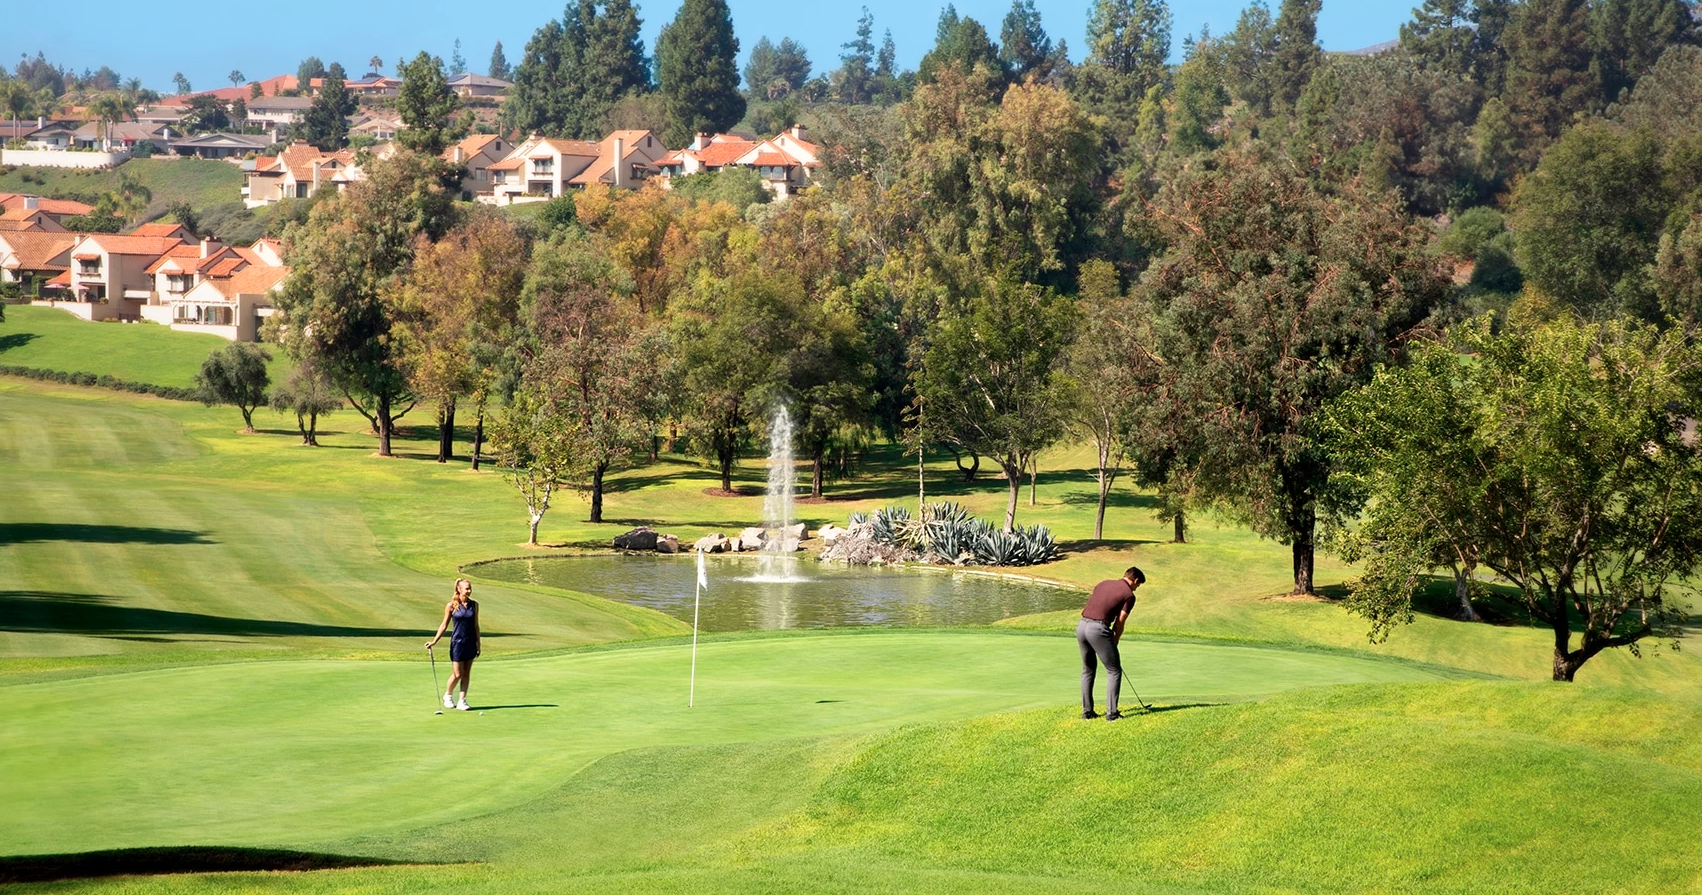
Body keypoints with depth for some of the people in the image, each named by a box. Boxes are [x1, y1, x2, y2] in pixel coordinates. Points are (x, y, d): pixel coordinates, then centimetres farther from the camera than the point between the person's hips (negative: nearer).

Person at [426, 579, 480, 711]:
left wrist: (478, 644, 9)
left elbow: (476, 625, 9)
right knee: (457, 674, -2)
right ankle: (448, 695, 23)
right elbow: (444, 625, -1)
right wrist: (434, 641, -6)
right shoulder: (452, 605, -6)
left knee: (466, 673, 4)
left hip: (470, 643, 3)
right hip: (457, 642, -3)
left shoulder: (474, 605, 3)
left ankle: (462, 701, 10)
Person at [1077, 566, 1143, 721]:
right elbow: (1119, 624, 0)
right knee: (1114, 671, 5)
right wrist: (1114, 643, 15)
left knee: (1088, 670, 21)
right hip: (1098, 628, -7)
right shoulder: (1129, 595, 3)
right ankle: (1111, 712, 1)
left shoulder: (1103, 584, 22)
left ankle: (1087, 710, 21)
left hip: (1081, 625, 7)